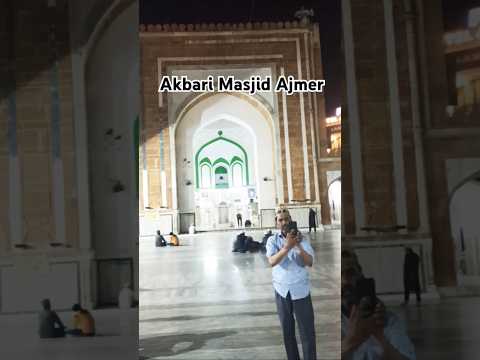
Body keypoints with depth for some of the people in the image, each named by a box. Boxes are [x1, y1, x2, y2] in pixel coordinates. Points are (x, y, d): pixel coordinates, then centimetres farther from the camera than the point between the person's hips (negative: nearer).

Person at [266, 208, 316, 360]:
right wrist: (287, 246, -35)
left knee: (307, 332, 0)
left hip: (300, 290, -1)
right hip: (282, 291, 1)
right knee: (287, 331, 10)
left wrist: (299, 246, -31)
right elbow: (272, 261, -20)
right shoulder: (272, 240, -3)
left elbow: (310, 262, -14)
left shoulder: (301, 238, -3)